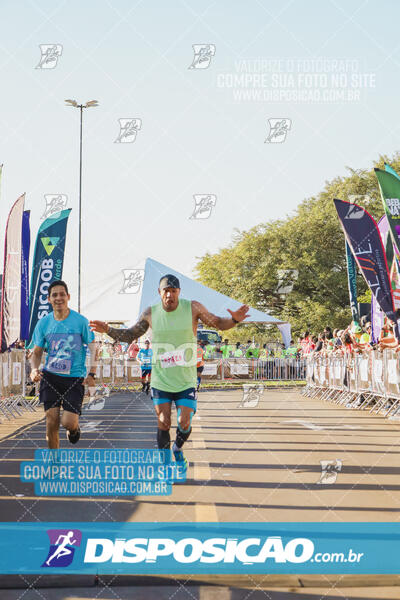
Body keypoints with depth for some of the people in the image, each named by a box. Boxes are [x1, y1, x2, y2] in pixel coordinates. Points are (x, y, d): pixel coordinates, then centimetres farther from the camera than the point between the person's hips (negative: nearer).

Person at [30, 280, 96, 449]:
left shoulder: (81, 321, -5)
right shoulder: (43, 323, 3)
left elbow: (93, 348, 3)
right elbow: (37, 352, 12)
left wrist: (91, 374, -7)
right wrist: (34, 369, -8)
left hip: (75, 377, -2)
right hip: (50, 376, 2)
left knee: (69, 423, -11)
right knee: (52, 423, -3)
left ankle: (74, 428, 28)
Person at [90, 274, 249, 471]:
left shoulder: (193, 308, -6)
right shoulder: (150, 314, -3)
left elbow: (218, 323, 5)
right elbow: (130, 335, 10)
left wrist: (234, 319, -16)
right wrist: (108, 330, -7)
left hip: (186, 381, -1)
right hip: (161, 380, 1)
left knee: (184, 423, -5)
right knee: (163, 423, -1)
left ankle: (178, 449, 27)